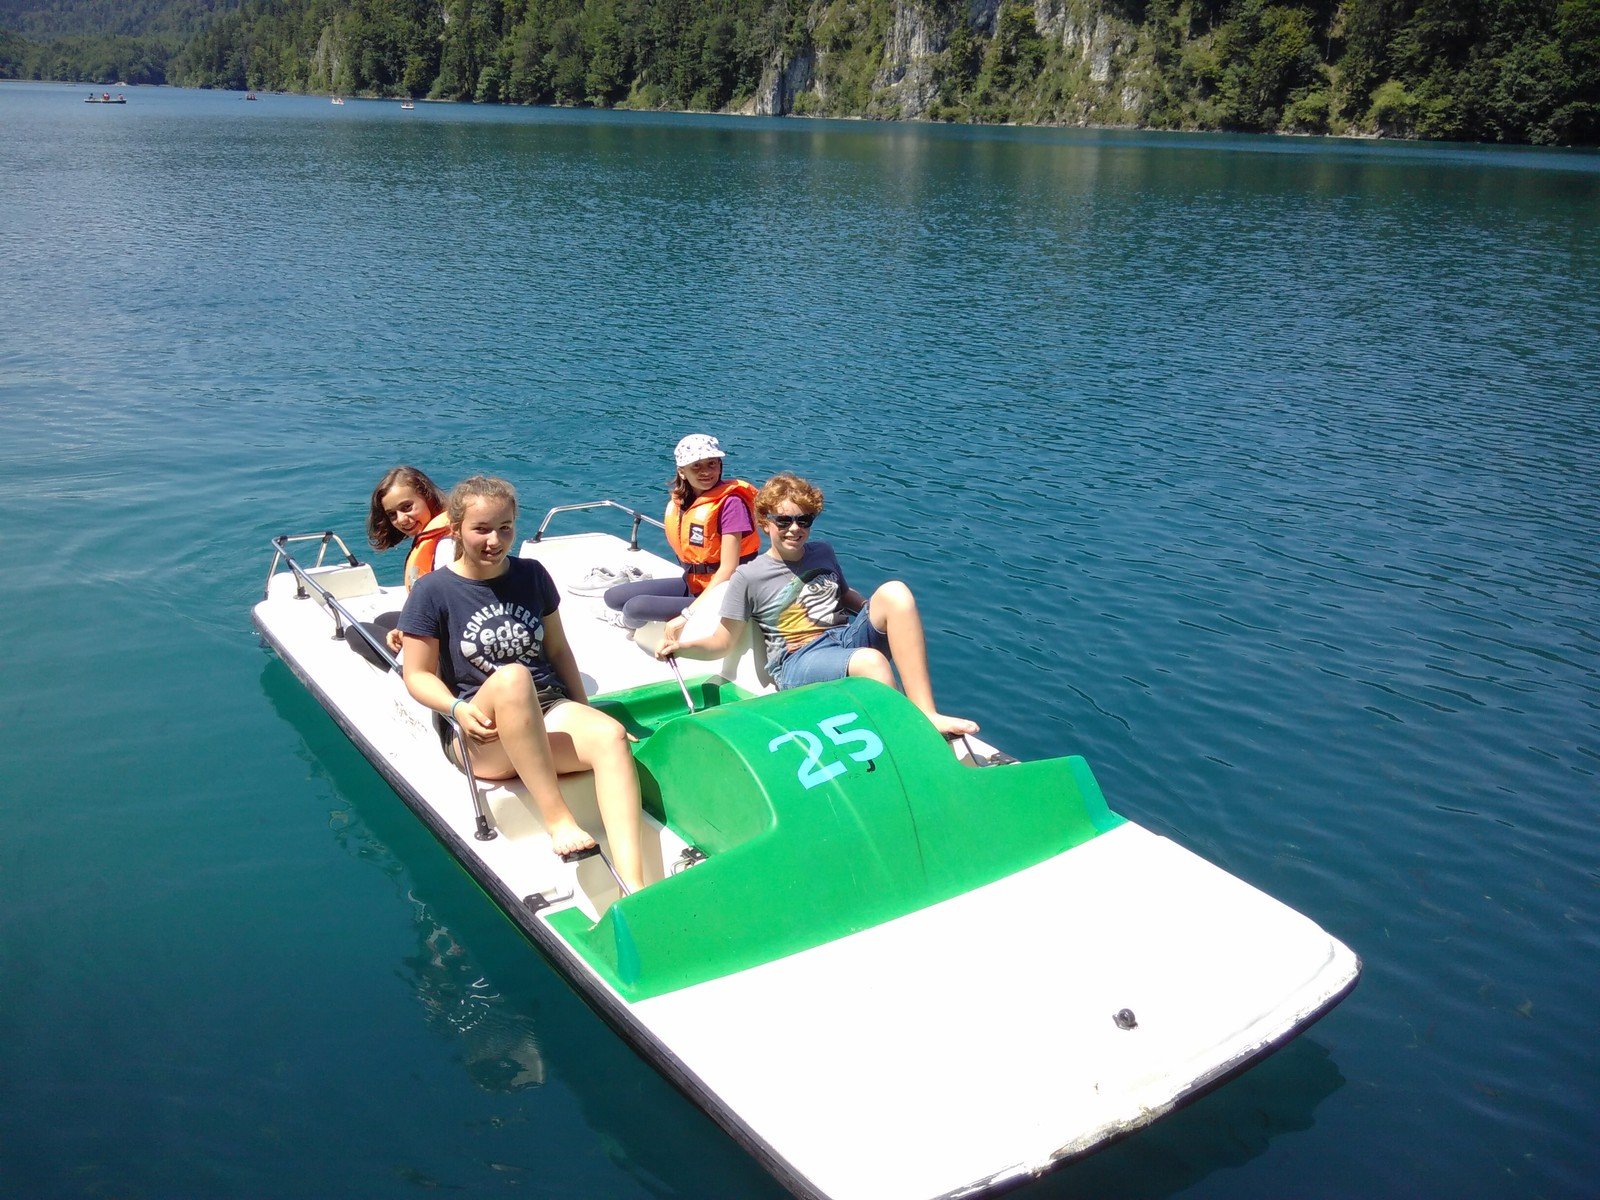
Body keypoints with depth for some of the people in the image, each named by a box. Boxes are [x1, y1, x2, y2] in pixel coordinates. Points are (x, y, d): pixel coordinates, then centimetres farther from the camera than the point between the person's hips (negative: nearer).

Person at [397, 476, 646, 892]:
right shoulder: (433, 591, -2)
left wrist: (584, 714, 8)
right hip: (480, 735, -3)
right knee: (512, 676, -39)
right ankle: (559, 821, -37)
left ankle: (634, 888, -45)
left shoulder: (532, 575, 10)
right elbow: (418, 675, -1)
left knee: (611, 736, -31)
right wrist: (458, 709, -20)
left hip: (548, 712, 4)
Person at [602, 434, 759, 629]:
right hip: (691, 584, 8)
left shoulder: (730, 503, -20)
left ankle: (629, 622, 14)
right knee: (614, 596, 1)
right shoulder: (681, 499, 2)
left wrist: (688, 614, -26)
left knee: (635, 607, -19)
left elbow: (728, 568, -23)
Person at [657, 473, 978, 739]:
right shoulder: (748, 577, 1)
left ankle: (927, 715, -32)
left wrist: (884, 616, 14)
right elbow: (722, 641, 3)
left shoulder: (824, 553, 16)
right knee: (870, 661, -39)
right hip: (796, 661, -5)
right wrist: (682, 644, -16)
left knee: (895, 591, -24)